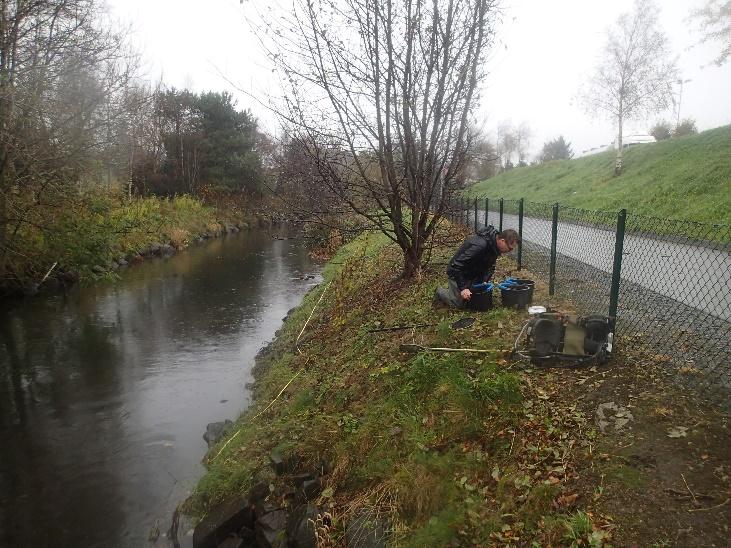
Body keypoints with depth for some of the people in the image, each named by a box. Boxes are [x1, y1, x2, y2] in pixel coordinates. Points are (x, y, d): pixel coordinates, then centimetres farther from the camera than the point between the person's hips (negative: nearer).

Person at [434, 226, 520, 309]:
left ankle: (451, 290, 31)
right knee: (460, 303, -4)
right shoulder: (479, 245, -38)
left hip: (474, 274, 8)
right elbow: (457, 266, -36)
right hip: (457, 273, -8)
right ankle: (440, 292, 23)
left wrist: (485, 280, -9)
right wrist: (463, 288, -35)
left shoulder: (495, 245, -10)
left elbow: (491, 265, 5)